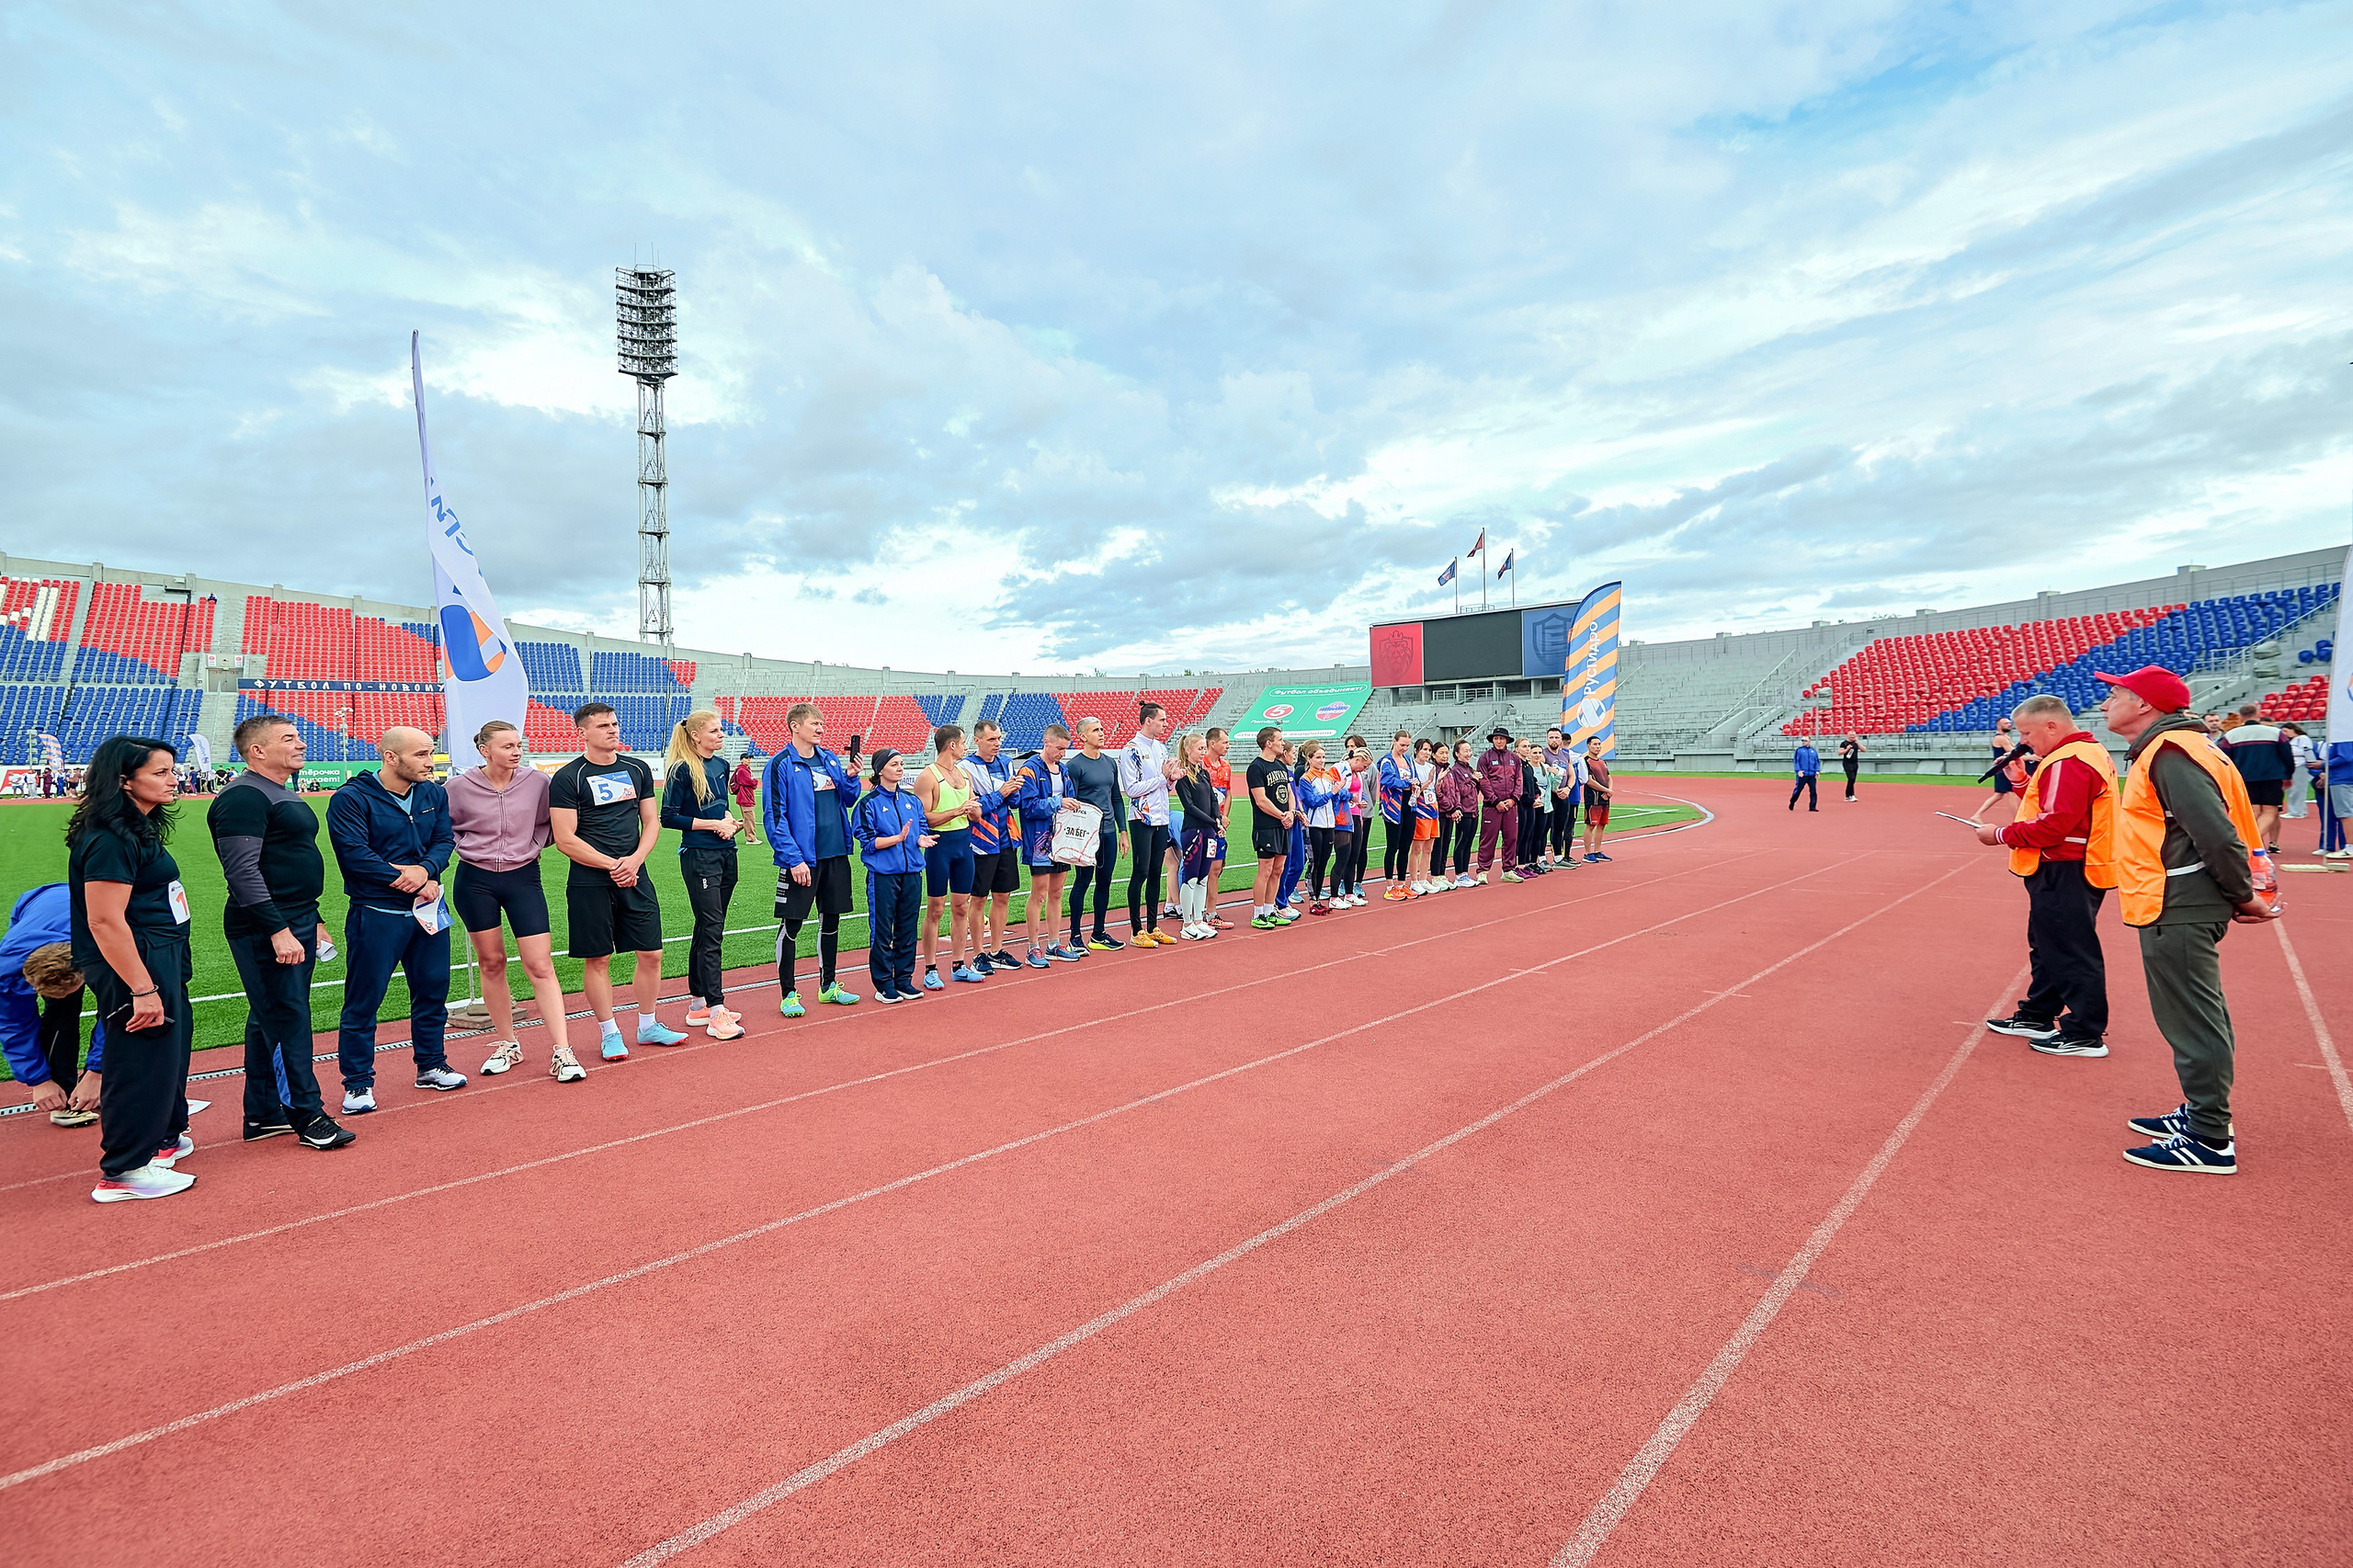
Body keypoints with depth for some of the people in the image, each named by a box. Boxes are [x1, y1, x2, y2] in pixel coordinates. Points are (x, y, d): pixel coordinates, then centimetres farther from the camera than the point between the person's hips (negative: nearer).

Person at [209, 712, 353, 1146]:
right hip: (266, 930, -10)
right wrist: (278, 929, -24)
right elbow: (243, 871, -22)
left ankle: (263, 1115, 23)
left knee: (269, 1021, 15)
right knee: (287, 1019, -5)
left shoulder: (282, 795, 18)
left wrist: (312, 920, 22)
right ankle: (307, 1115, 2)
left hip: (295, 923, 10)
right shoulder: (244, 797, -14)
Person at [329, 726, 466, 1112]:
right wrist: (414, 884, -16)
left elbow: (444, 840, 5)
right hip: (376, 915, -6)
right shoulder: (351, 799, -11)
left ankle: (430, 1066, 30)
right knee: (363, 1000, 2)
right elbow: (355, 855, -17)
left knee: (433, 990, 14)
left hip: (428, 911, 6)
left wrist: (425, 869, -17)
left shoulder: (434, 794, 7)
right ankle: (357, 1084, 14)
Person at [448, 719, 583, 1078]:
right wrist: (469, 846, -3)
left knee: (540, 966, -5)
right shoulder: (459, 787, -7)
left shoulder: (536, 782, -6)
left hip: (524, 878, 0)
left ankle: (561, 1052, -5)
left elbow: (548, 825, 10)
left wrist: (534, 844, -6)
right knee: (491, 962, 10)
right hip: (475, 882, 1)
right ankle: (507, 1044, 25)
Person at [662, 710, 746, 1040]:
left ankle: (697, 1004, 22)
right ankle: (716, 1013, -10)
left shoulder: (721, 765, 12)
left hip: (726, 855, 8)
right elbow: (669, 818, -11)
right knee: (711, 930, -10)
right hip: (699, 856, -7)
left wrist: (729, 822, 2)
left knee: (708, 930, 12)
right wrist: (713, 824, -12)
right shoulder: (682, 770, -9)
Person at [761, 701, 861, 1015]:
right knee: (791, 925, 1)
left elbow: (847, 799, 16)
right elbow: (774, 816, -12)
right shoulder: (781, 765, -8)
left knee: (831, 919, 14)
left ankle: (828, 985, 27)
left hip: (836, 854, 6)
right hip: (801, 858, -6)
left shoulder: (830, 759, 10)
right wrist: (793, 858, -17)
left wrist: (851, 777, -4)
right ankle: (788, 995, 12)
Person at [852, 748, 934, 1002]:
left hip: (911, 872, 5)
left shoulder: (912, 800, 11)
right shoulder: (869, 803, -4)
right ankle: (883, 984, 10)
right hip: (882, 874, -5)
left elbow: (923, 829, 15)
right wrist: (898, 838, -19)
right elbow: (868, 842, -8)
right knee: (881, 930, 1)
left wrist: (921, 839, -7)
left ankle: (904, 979, 21)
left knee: (908, 929, 10)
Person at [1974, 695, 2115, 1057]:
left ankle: (2085, 1034, 6)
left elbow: (2055, 824, -25)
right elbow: (2049, 808, 17)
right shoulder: (2085, 752, 15)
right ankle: (2036, 1017, 31)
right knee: (2048, 946, 19)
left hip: (2065, 875, -11)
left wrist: (2001, 834, -16)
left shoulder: (2070, 761, -19)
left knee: (2071, 953, -2)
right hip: (2061, 870, 11)